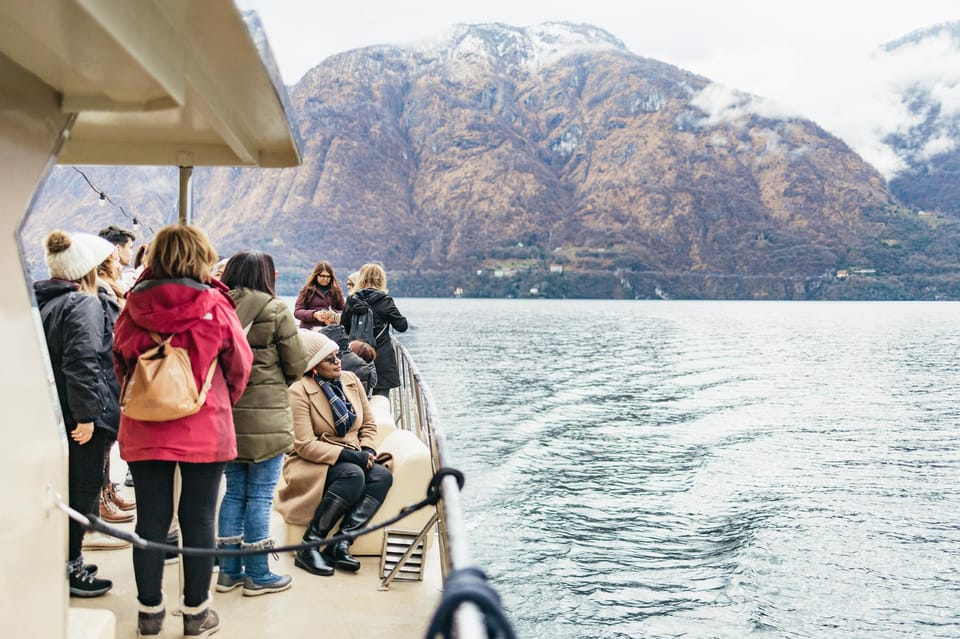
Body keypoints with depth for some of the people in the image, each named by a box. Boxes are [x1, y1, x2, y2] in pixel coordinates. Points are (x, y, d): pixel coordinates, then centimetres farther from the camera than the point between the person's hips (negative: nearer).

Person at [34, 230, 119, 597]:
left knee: (65, 488, 19)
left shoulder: (41, 302, 13)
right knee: (82, 491, 2)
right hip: (77, 416, -9)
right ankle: (69, 570, 10)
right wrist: (86, 414, -24)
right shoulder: (83, 304, -16)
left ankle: (67, 562, 30)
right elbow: (82, 363, -25)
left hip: (50, 413, 9)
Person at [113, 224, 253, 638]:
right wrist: (224, 403, 18)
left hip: (144, 429, 2)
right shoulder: (214, 306, -9)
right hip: (205, 430, -2)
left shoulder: (134, 306, -3)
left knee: (151, 520, 12)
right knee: (198, 521, 8)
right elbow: (240, 364, 0)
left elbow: (119, 363, 7)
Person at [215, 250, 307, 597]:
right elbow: (297, 364, -6)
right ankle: (257, 575, 11)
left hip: (226, 413, 5)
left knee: (234, 491, 15)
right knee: (260, 494, 3)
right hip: (266, 417, -5)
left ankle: (229, 570, 22)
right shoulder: (276, 310, -9)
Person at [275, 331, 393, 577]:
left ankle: (340, 544, -24)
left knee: (383, 475, -24)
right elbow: (305, 445, -18)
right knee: (353, 475, -35)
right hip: (312, 465, -6)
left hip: (352, 461, 6)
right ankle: (309, 547, -25)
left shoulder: (351, 380, 7)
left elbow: (369, 423, 15)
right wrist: (350, 455, -23)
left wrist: (366, 450, -6)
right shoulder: (299, 391, -13)